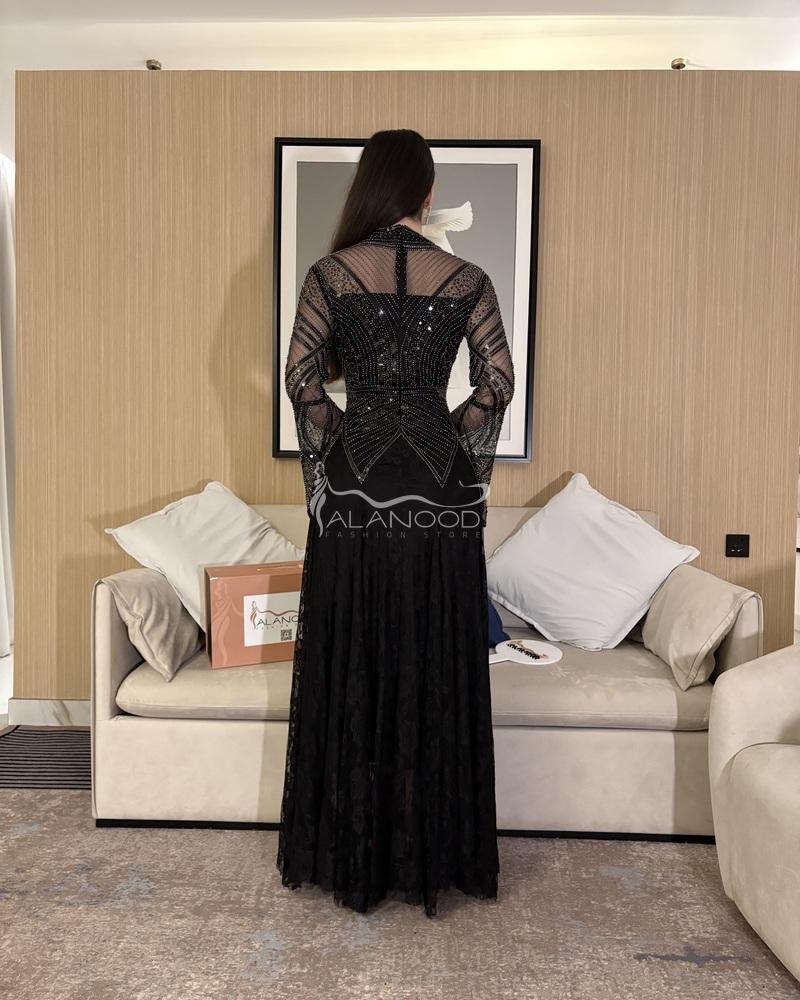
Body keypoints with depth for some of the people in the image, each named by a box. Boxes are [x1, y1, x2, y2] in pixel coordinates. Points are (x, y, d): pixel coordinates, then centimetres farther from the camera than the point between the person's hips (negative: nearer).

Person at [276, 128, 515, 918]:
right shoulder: (466, 279, 1)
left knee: (352, 667, 9)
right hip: (439, 489, 1)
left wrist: (342, 444, 10)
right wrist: (447, 440, 11)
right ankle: (431, 856, 22)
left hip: (355, 486, 0)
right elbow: (498, 384, -2)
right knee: (434, 668, 9)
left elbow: (301, 379, -4)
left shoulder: (330, 273, 0)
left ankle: (351, 855, 21)